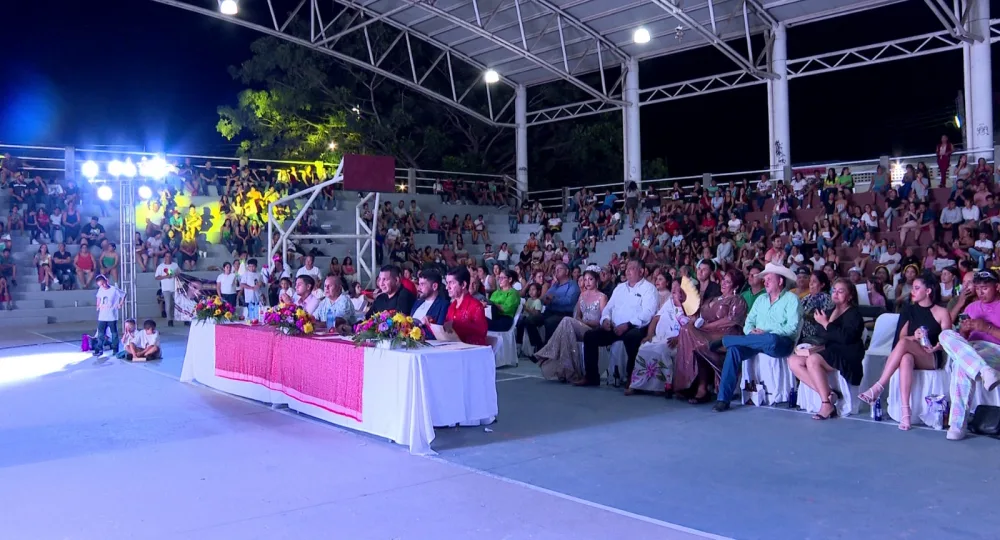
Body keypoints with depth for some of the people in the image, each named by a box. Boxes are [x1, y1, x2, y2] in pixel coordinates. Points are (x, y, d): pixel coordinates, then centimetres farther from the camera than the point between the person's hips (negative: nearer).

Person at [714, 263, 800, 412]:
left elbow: (792, 328, -10)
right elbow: (749, 322, 14)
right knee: (734, 349, -25)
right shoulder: (761, 299, 21)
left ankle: (725, 341, -20)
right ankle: (723, 399, -27)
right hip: (756, 341, 5)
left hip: (779, 343, -5)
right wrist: (751, 331, -10)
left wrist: (766, 332, -17)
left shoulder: (791, 299, 2)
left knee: (770, 339, -41)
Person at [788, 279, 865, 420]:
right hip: (828, 352, 8)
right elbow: (820, 337, 19)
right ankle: (828, 394, -18)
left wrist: (826, 324, -15)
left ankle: (827, 403, -25)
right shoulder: (829, 312, 21)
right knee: (793, 361, -13)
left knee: (813, 360, -34)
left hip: (847, 356, -8)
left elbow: (846, 337, -18)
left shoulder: (854, 314, -1)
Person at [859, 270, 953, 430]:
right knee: (906, 358, -39)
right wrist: (914, 337, -15)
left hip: (932, 359, -2)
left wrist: (936, 347, -22)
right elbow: (901, 336, 7)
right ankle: (905, 412, -49)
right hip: (911, 355, 2)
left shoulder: (942, 313, 5)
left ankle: (878, 388, -40)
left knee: (904, 343, -35)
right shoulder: (909, 309, 14)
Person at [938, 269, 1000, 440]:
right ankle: (984, 371, -47)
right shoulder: (972, 307, 25)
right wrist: (963, 330, -3)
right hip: (970, 350, 5)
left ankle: (958, 424, -39)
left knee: (961, 367, -37)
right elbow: (962, 338, 19)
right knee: (946, 335, -29)